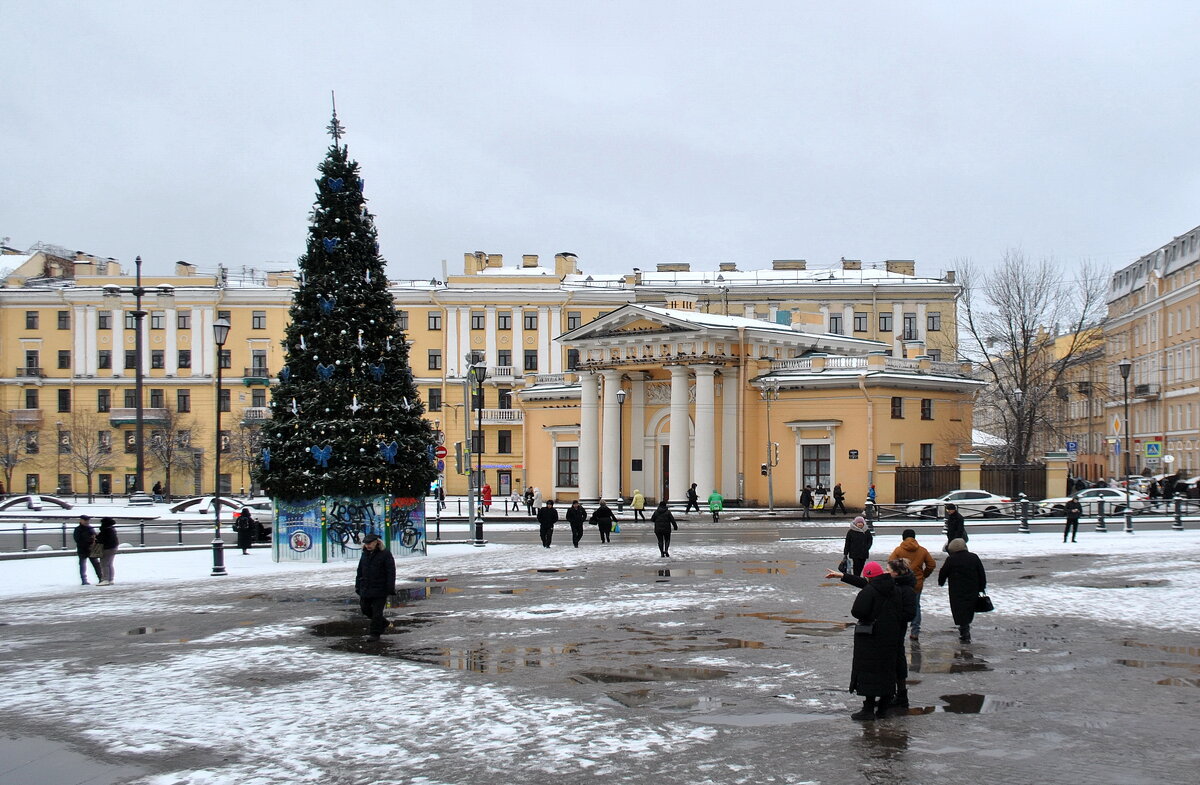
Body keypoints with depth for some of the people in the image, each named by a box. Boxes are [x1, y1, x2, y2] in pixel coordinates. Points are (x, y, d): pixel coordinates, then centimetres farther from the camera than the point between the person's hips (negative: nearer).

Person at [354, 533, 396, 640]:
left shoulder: (385, 554, -9)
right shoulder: (365, 554, 10)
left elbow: (391, 572, -10)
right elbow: (359, 572, 17)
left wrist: (390, 589, -14)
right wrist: (358, 587, 13)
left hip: (380, 590, -7)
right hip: (366, 589, 7)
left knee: (377, 612, -2)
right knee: (365, 609, 12)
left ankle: (375, 633, 10)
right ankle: (382, 623, 31)